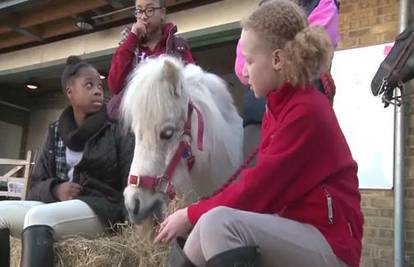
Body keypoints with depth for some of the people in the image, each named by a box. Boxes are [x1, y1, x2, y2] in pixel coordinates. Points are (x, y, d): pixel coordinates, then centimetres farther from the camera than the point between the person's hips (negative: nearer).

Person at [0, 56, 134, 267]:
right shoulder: (56, 133, 14)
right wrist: (55, 190, -11)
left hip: (102, 209, -4)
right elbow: (36, 187, 12)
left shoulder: (117, 132, 3)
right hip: (58, 204, 5)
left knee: (37, 217, -30)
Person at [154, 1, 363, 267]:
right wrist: (196, 211, 1)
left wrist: (192, 215, -10)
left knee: (217, 223, -30)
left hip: (328, 244, -9)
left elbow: (259, 188, -20)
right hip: (294, 229, 9)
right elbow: (259, 180, 9)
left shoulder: (305, 112, -19)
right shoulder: (280, 106, 11)